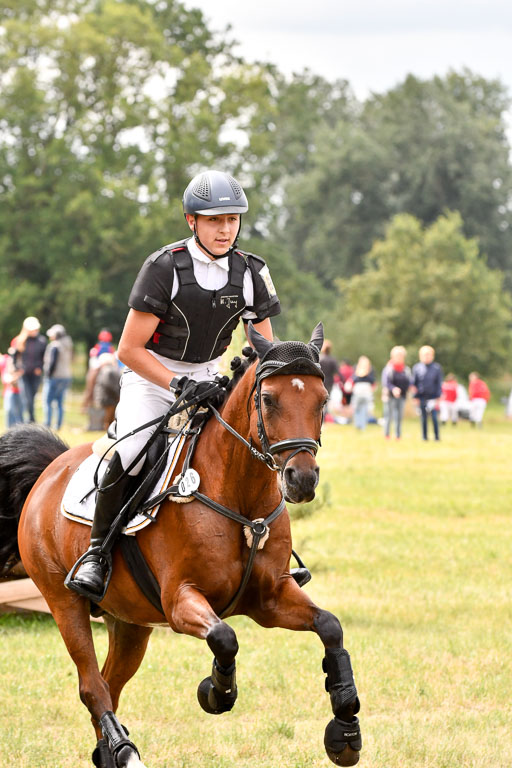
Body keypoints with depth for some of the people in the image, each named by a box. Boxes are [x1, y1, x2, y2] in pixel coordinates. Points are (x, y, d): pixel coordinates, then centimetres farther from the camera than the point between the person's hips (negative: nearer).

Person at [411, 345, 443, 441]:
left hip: (433, 397, -1)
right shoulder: (417, 368, 3)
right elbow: (414, 383, 7)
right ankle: (425, 437, 15)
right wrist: (415, 396, 1)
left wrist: (438, 397, -3)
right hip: (422, 397, 1)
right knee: (423, 418, 6)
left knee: (434, 417, -7)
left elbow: (439, 383, 3)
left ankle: (437, 437, 2)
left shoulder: (437, 368, 0)